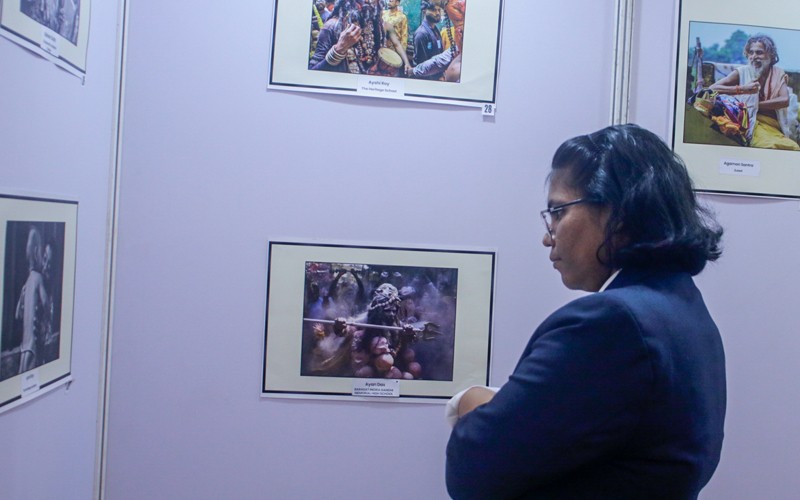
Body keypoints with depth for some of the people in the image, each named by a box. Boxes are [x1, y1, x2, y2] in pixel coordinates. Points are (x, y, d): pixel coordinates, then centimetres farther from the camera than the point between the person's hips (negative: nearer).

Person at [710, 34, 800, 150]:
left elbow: (785, 100, 0)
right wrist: (742, 89, -11)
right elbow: (713, 88, -5)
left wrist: (756, 104, -6)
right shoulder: (742, 72, 8)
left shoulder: (778, 74, 16)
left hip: (773, 125, 3)